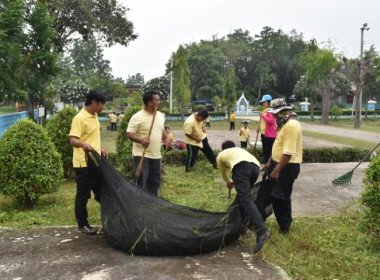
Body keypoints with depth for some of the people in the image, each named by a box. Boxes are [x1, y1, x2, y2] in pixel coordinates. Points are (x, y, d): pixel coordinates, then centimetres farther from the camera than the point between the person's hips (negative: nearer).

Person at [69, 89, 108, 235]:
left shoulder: (94, 116, 10)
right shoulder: (80, 118, -18)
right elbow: (73, 140, -25)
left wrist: (100, 149, 18)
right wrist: (83, 144, -44)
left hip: (95, 161, 9)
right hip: (83, 163, -9)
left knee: (101, 191, 17)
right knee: (83, 194, 3)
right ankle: (82, 224, 16)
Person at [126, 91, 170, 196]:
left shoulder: (160, 115, 9)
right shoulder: (137, 117, -13)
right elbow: (129, 134, -14)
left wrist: (166, 138, 1)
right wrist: (141, 140, -31)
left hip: (156, 155, 7)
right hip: (141, 155, -7)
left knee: (155, 181, 14)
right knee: (141, 182, -4)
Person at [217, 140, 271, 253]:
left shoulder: (221, 155, 33)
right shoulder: (240, 150, 44)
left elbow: (223, 173, 47)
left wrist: (228, 182, 68)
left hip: (241, 166, -5)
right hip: (256, 166, 6)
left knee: (246, 200, -15)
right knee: (245, 195, 28)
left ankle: (262, 231, -30)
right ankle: (243, 222, 25)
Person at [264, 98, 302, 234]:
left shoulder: (291, 125, -23)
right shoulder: (285, 124, 11)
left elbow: (288, 152, -27)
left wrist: (277, 170, -25)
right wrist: (270, 162, 19)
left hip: (288, 166, -10)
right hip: (280, 163, 10)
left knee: (280, 197, -2)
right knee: (274, 194, 17)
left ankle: (284, 225, 14)